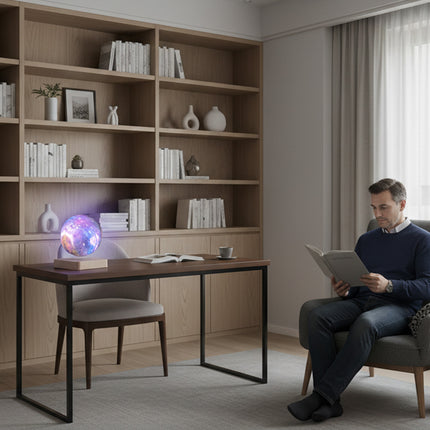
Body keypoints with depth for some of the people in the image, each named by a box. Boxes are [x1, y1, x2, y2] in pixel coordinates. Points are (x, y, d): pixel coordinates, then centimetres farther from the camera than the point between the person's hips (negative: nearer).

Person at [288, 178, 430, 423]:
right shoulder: (366, 240, 24)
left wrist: (389, 285, -21)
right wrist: (343, 290, 0)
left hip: (399, 307, -5)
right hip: (360, 301, 5)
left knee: (365, 323, -39)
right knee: (318, 317, -26)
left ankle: (321, 395, -37)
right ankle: (330, 401, -31)